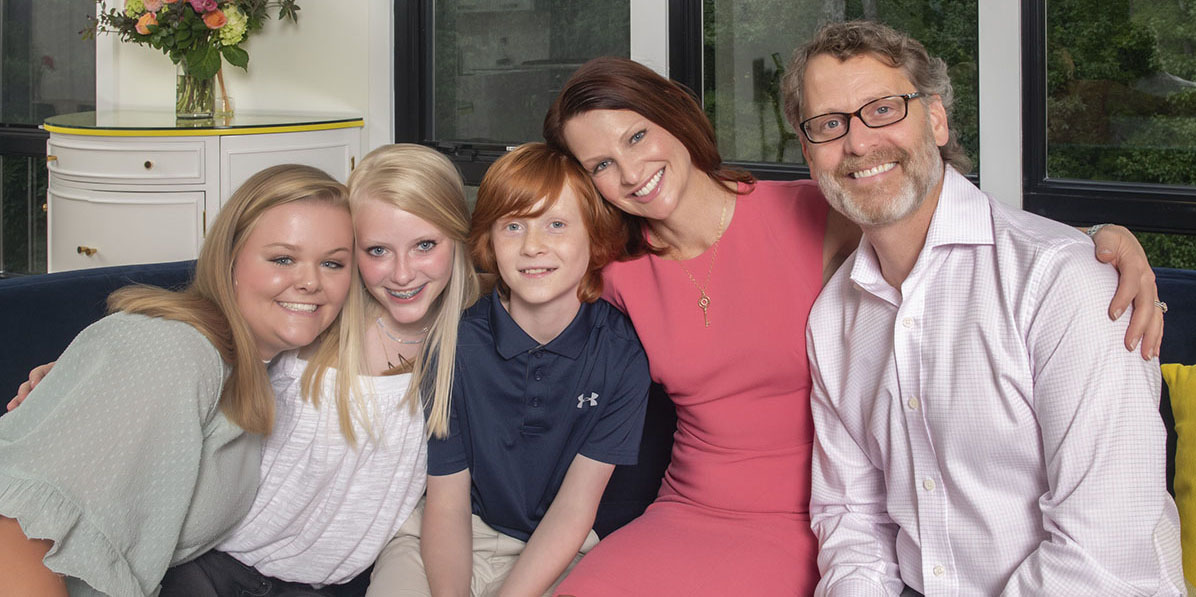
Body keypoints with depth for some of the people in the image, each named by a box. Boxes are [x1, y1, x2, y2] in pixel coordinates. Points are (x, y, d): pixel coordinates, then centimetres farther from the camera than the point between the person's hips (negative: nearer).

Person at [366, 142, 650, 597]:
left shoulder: (622, 351, -12)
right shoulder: (455, 345, -11)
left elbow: (576, 506, -12)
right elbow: (447, 503, -10)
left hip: (560, 553, 1)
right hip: (454, 542, -1)